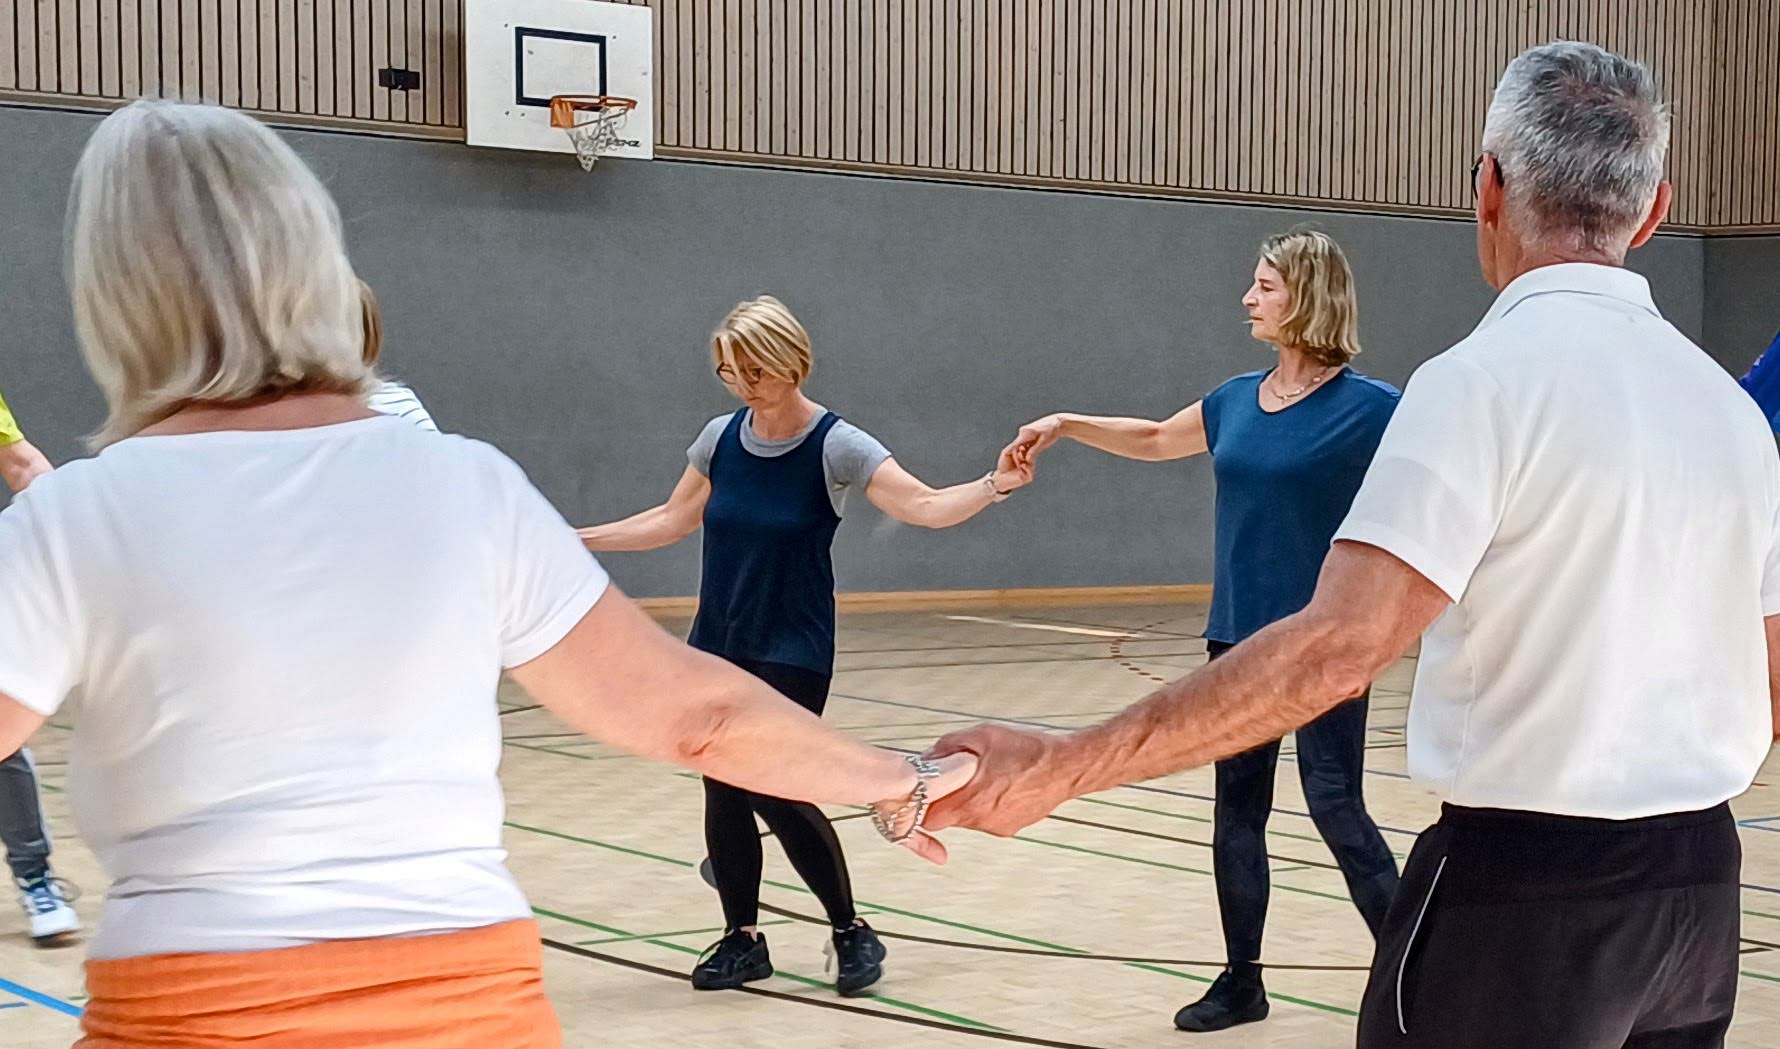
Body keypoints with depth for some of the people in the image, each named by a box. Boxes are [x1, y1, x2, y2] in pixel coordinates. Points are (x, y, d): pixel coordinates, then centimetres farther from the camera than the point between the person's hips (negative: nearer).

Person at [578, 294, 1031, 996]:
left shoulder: (836, 447, -12)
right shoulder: (721, 438, 3)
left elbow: (924, 506, -21)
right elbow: (672, 522, 16)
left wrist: (994, 485, -38)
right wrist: (581, 539, 14)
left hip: (792, 655, -5)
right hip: (716, 648, 5)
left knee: (773, 791, -12)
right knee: (722, 791, 4)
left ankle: (851, 930, 7)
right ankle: (742, 938, 19)